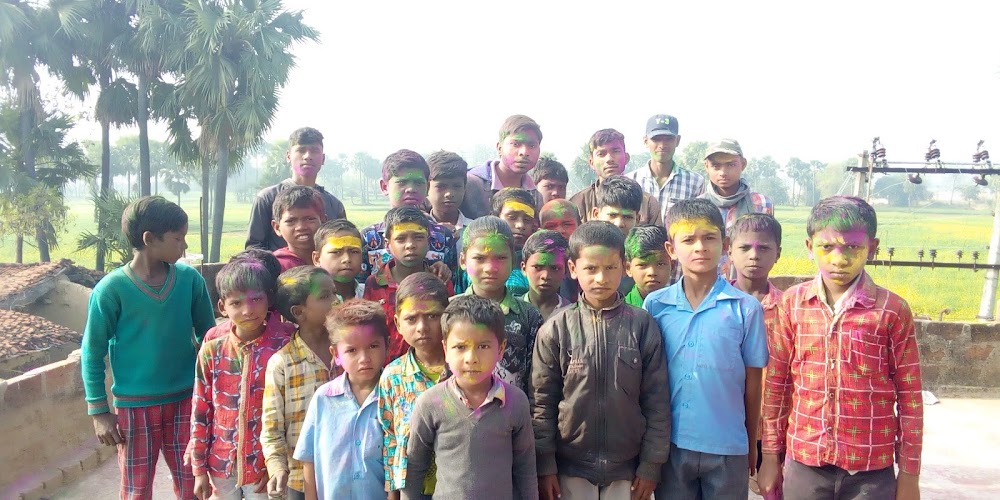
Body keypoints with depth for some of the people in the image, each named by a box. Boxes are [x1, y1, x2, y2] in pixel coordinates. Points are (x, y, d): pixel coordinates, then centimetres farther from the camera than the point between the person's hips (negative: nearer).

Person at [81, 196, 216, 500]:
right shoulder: (111, 289, -12)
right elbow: (92, 353, -4)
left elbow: (209, 336, 6)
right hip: (134, 406, -2)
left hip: (186, 400, 2)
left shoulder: (190, 280, -4)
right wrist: (99, 411, -4)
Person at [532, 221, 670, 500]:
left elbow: (657, 400, -2)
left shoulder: (642, 325, -5)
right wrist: (545, 466, -3)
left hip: (627, 468, 1)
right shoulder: (556, 329, -6)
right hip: (571, 467, 0)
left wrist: (651, 466, -1)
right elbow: (542, 402, -2)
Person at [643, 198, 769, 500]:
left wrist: (751, 446, 7)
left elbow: (752, 383, 0)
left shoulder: (746, 308, -7)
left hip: (728, 447, -1)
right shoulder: (654, 305, -3)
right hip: (670, 443, 1)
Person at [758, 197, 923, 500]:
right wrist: (770, 455, 6)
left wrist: (909, 474, 2)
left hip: (871, 473, -1)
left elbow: (909, 398, -1)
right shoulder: (793, 303, -1)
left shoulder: (892, 310, -7)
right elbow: (777, 384, 4)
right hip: (803, 464, 2)